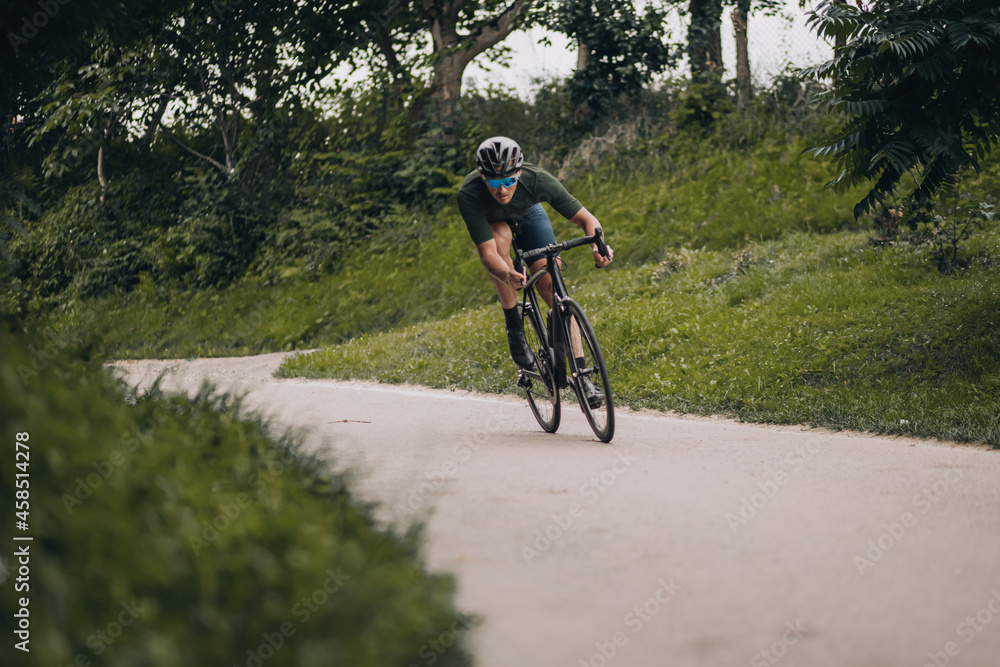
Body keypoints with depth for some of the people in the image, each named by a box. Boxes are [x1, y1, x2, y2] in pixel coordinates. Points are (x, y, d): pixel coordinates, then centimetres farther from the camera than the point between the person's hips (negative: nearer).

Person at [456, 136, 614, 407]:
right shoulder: (469, 194, -41)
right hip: (491, 221, -1)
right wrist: (508, 276, -65)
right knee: (501, 237, -37)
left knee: (551, 285, -16)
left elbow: (586, 218, -31)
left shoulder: (537, 180, -38)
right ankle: (514, 327, -20)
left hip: (528, 214, 1)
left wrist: (597, 245, -53)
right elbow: (488, 253, -43)